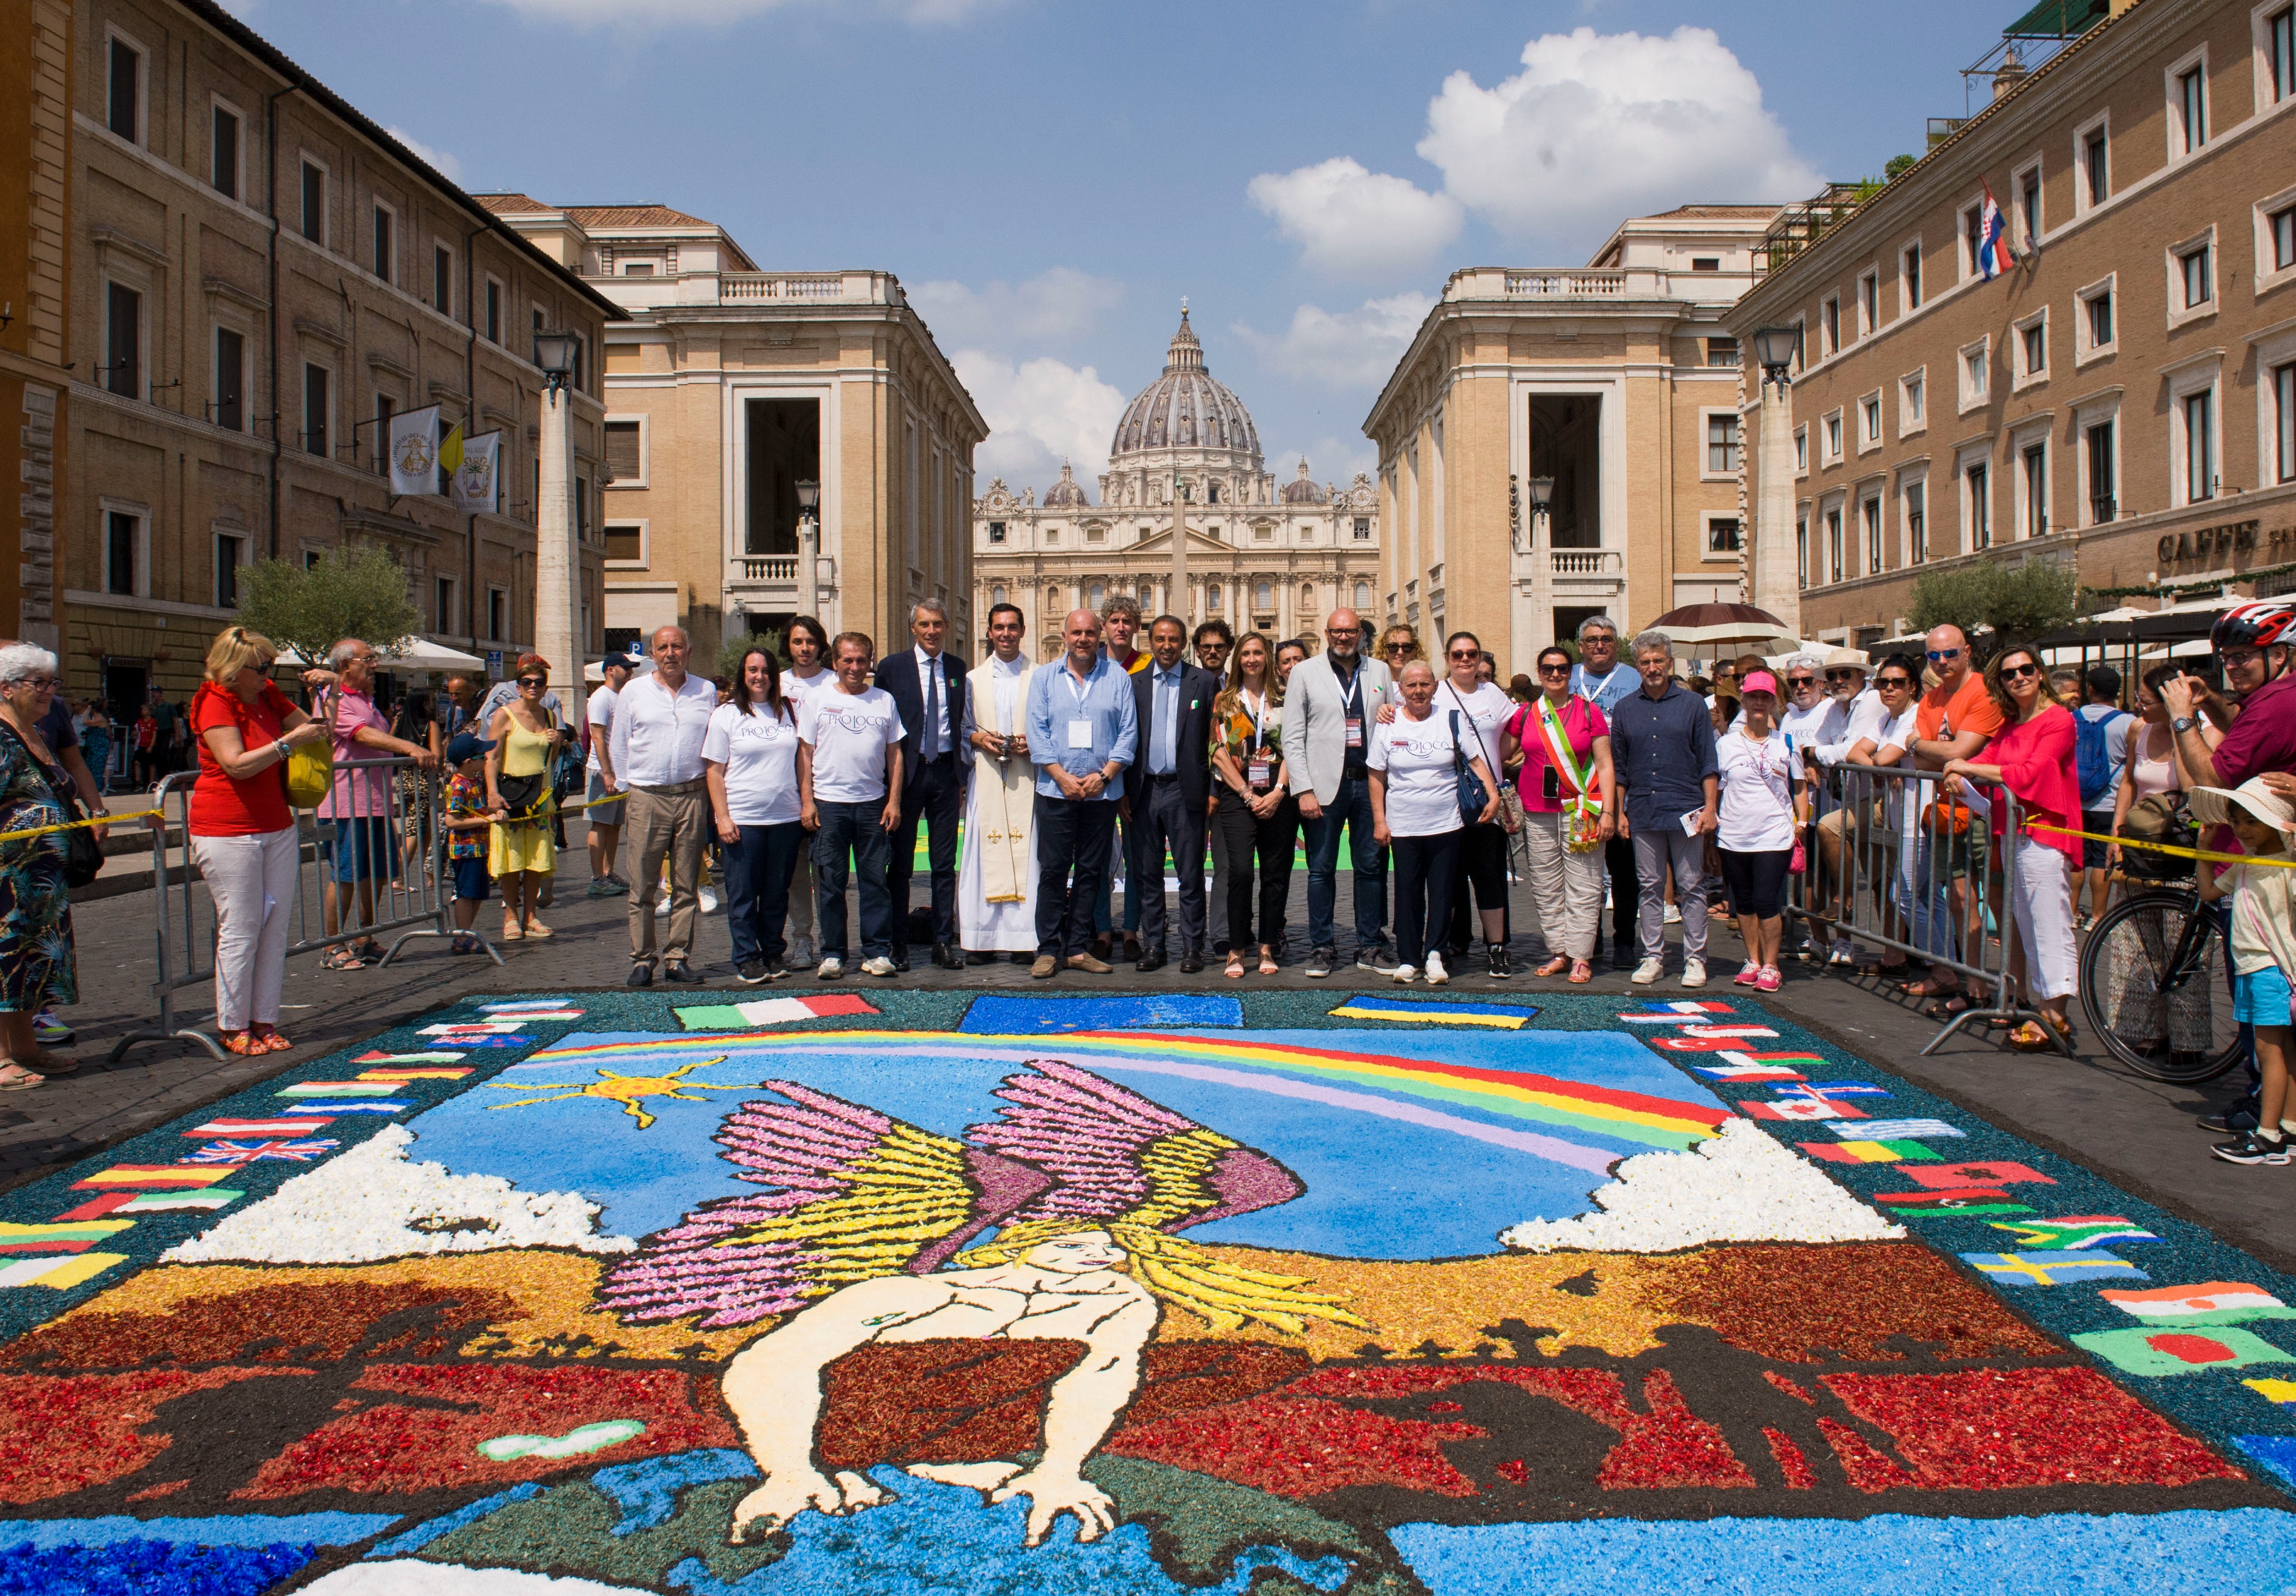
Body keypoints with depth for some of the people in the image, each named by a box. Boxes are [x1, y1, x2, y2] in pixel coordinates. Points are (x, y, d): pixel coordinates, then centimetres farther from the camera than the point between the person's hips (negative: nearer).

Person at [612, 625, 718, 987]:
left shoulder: (706, 692, 10)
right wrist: (624, 792, 7)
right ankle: (642, 961, 6)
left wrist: (711, 794, 10)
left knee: (685, 887, 4)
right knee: (643, 886, -1)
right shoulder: (632, 692, 8)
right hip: (647, 797, -1)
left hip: (692, 797, 1)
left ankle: (678, 959, 10)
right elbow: (619, 746, 12)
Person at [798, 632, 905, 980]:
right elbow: (805, 752, 4)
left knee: (876, 880, 2)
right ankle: (832, 954, 10)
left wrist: (894, 801, 3)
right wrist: (806, 801, -3)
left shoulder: (884, 701, 9)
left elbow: (894, 753, 10)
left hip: (873, 803, 1)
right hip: (829, 804, -1)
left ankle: (877, 952, 8)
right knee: (830, 882, 2)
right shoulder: (818, 700, 6)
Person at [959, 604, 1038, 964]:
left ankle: (1024, 939, -2)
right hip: (986, 776, 2)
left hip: (1027, 776, -1)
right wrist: (976, 738, -4)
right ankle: (981, 939, 1)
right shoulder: (972, 679, 14)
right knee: (982, 852, -3)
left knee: (1026, 851, -5)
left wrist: (1033, 742, -9)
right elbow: (961, 728, 16)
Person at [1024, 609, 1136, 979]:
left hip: (1102, 792, 1)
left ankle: (1078, 948, 11)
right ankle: (1048, 949, 4)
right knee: (1053, 870, -2)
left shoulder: (1117, 677, 7)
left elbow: (1129, 732, 2)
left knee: (1090, 871, 5)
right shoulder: (1044, 678, 8)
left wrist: (1104, 775, -10)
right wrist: (1063, 777, -10)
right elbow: (1037, 732, 1)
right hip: (1056, 791, -1)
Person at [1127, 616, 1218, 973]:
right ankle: (1152, 946, 16)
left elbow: (1216, 740, 2)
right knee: (1147, 874, 7)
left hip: (1185, 791, -2)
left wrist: (1212, 790, -4)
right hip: (1144, 791, 2)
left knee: (1191, 876, 2)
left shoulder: (1205, 682, 3)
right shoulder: (1134, 683, 9)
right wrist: (1123, 791, 2)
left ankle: (1192, 948, 10)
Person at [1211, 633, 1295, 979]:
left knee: (1276, 873, 3)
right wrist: (1248, 795, -6)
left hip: (1279, 797, 1)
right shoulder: (1224, 701, 8)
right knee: (1240, 871, -12)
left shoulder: (1283, 698, 10)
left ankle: (1268, 947, 13)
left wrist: (1278, 792, -8)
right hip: (1238, 796, -1)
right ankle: (1236, 950, -3)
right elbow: (1219, 754, 2)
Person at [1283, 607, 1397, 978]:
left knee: (1372, 867, 6)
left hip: (1371, 782, 2)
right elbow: (1292, 738, -1)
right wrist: (1304, 790, -8)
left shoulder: (1380, 672, 11)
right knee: (1322, 870, 3)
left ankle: (1371, 947, 16)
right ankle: (1322, 947, 13)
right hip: (1326, 784, -2)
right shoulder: (1305, 673, 3)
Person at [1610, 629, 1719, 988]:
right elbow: (1618, 767, 13)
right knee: (1649, 887, 7)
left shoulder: (1693, 704, 4)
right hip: (1643, 812, 2)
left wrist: (1710, 807, -4)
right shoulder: (1625, 709, 10)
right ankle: (1652, 956, 14)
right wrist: (1620, 812, 8)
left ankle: (1695, 959, 8)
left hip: (1686, 811, -2)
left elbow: (1708, 763, 3)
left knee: (1691, 887, 2)